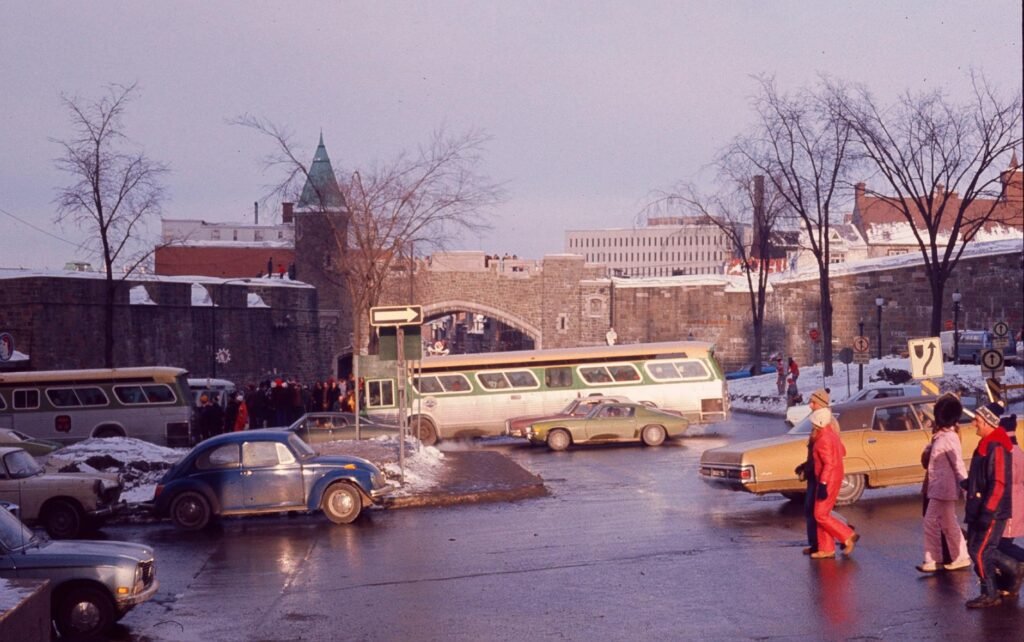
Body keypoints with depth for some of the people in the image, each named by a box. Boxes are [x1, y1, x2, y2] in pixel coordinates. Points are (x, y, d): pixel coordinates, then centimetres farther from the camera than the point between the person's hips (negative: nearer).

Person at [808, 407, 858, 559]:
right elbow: (842, 452, 21)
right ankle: (826, 549, 13)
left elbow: (829, 464, -26)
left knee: (821, 515, -5)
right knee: (822, 514, 12)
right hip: (833, 479, 10)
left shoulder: (824, 439, -21)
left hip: (828, 481, -10)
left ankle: (848, 536, -2)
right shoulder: (831, 434, 9)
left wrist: (823, 484, -27)